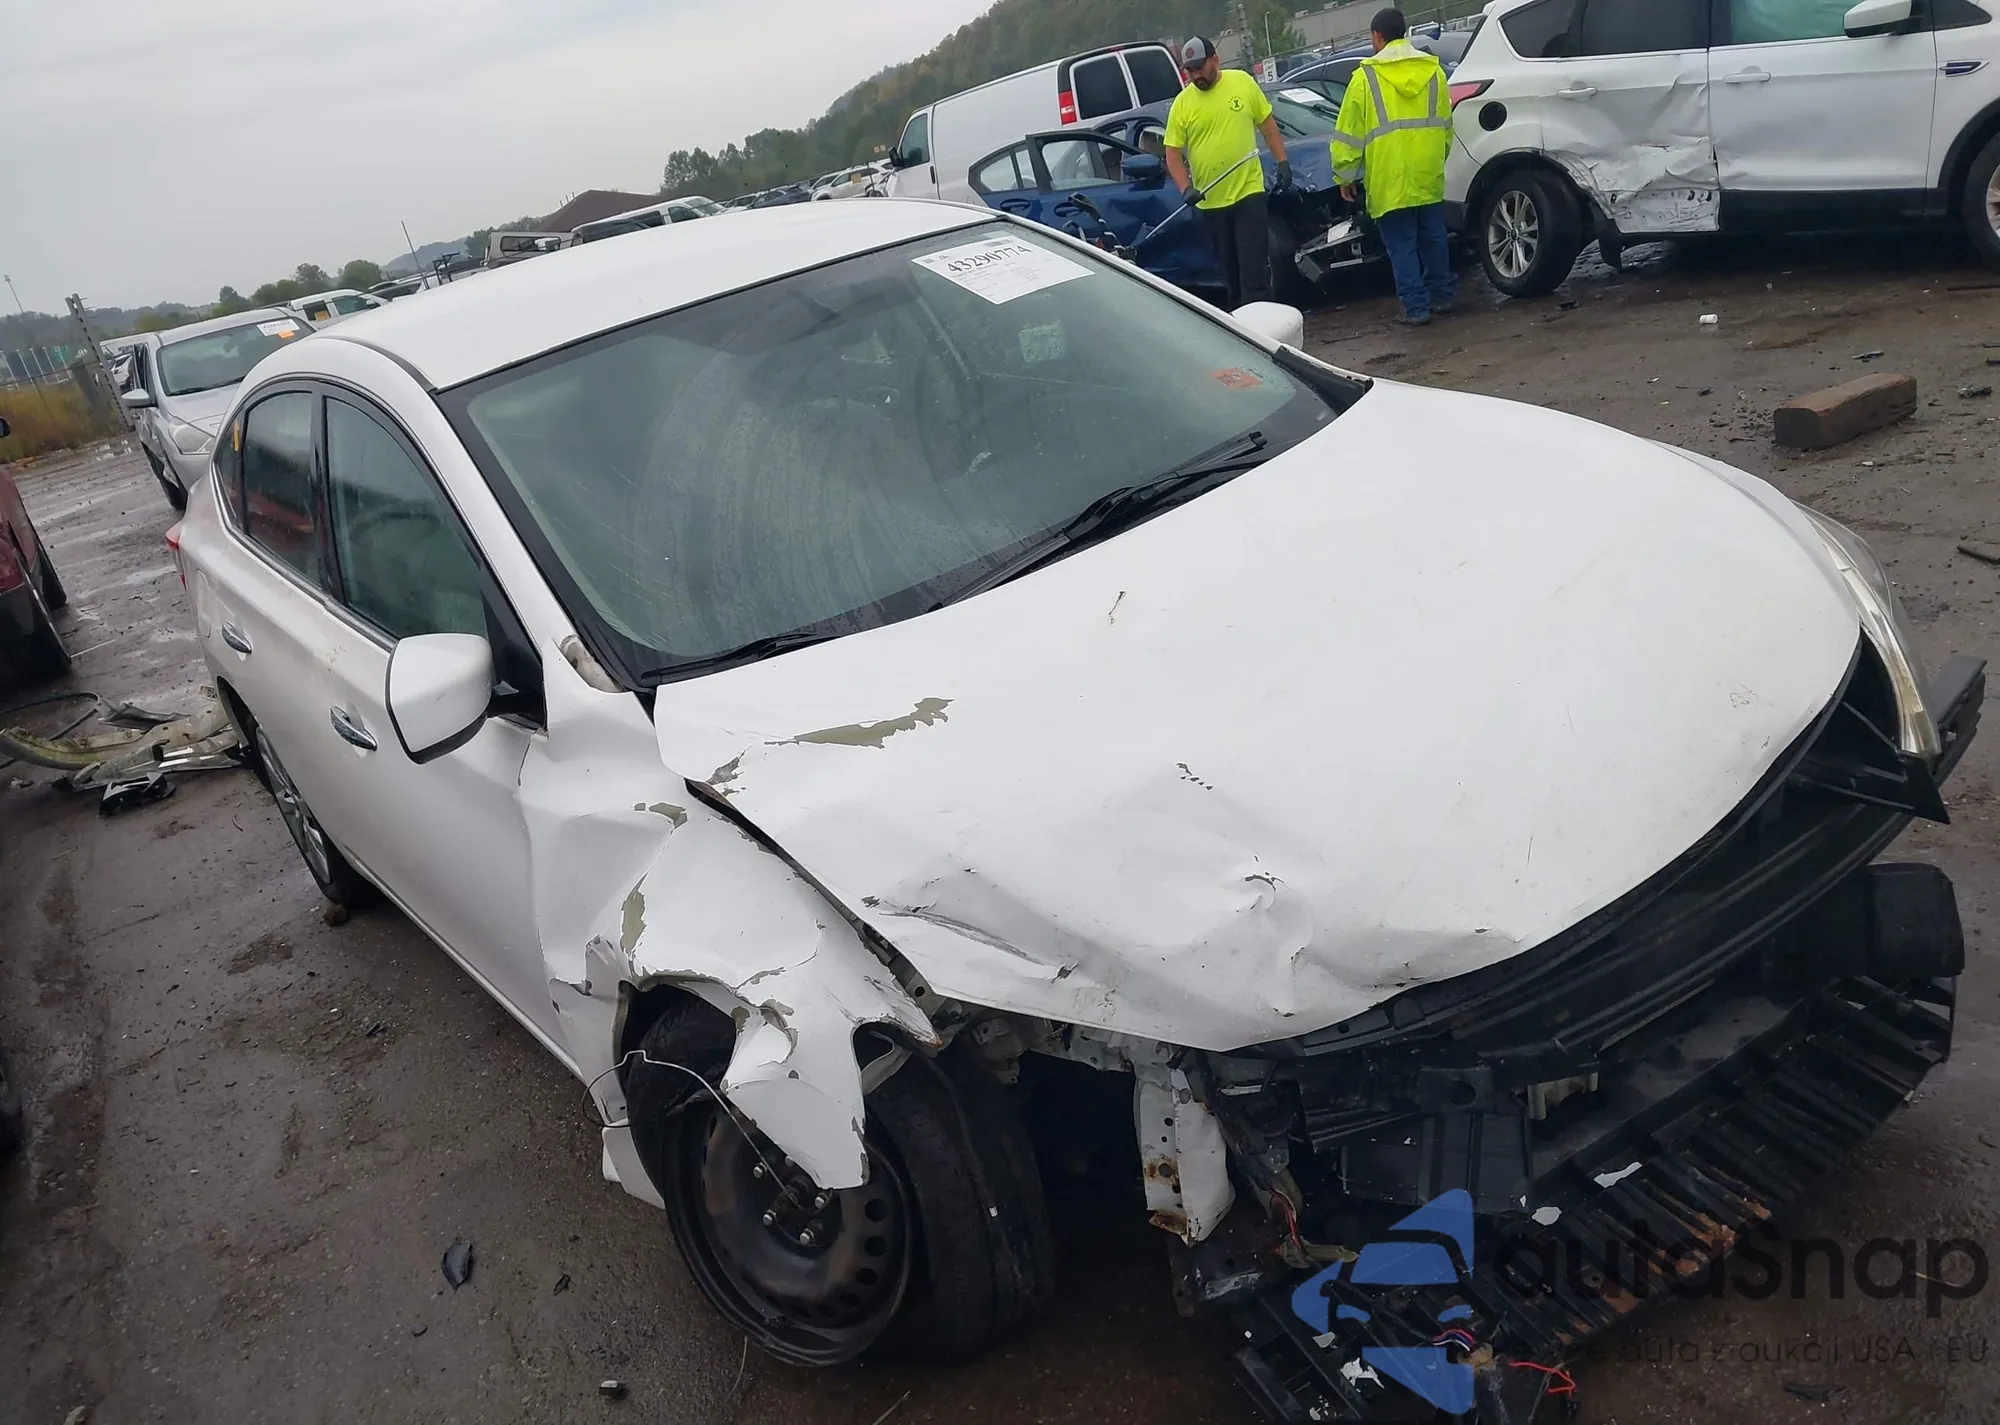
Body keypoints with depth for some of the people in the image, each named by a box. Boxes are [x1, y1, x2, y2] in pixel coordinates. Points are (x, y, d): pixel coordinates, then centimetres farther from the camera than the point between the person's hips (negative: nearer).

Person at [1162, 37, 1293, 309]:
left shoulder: (1243, 82, 0)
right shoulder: (1182, 104, 0)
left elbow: (1268, 125, 9)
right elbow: (1173, 154, 0)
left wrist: (1282, 161, 1)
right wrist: (1186, 188, -15)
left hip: (1249, 192, -2)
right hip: (1210, 202, 2)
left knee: (1254, 270, -9)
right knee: (1230, 272, 12)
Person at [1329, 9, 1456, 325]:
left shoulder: (1366, 75, -6)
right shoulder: (1433, 70, 9)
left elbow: (1350, 131, -5)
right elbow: (1445, 124, 16)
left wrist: (1345, 174, 2)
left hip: (1390, 179, -5)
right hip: (1428, 175, 5)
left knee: (1402, 244, 1)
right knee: (1433, 236, 18)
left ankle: (1416, 306, -1)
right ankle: (1442, 294, 26)